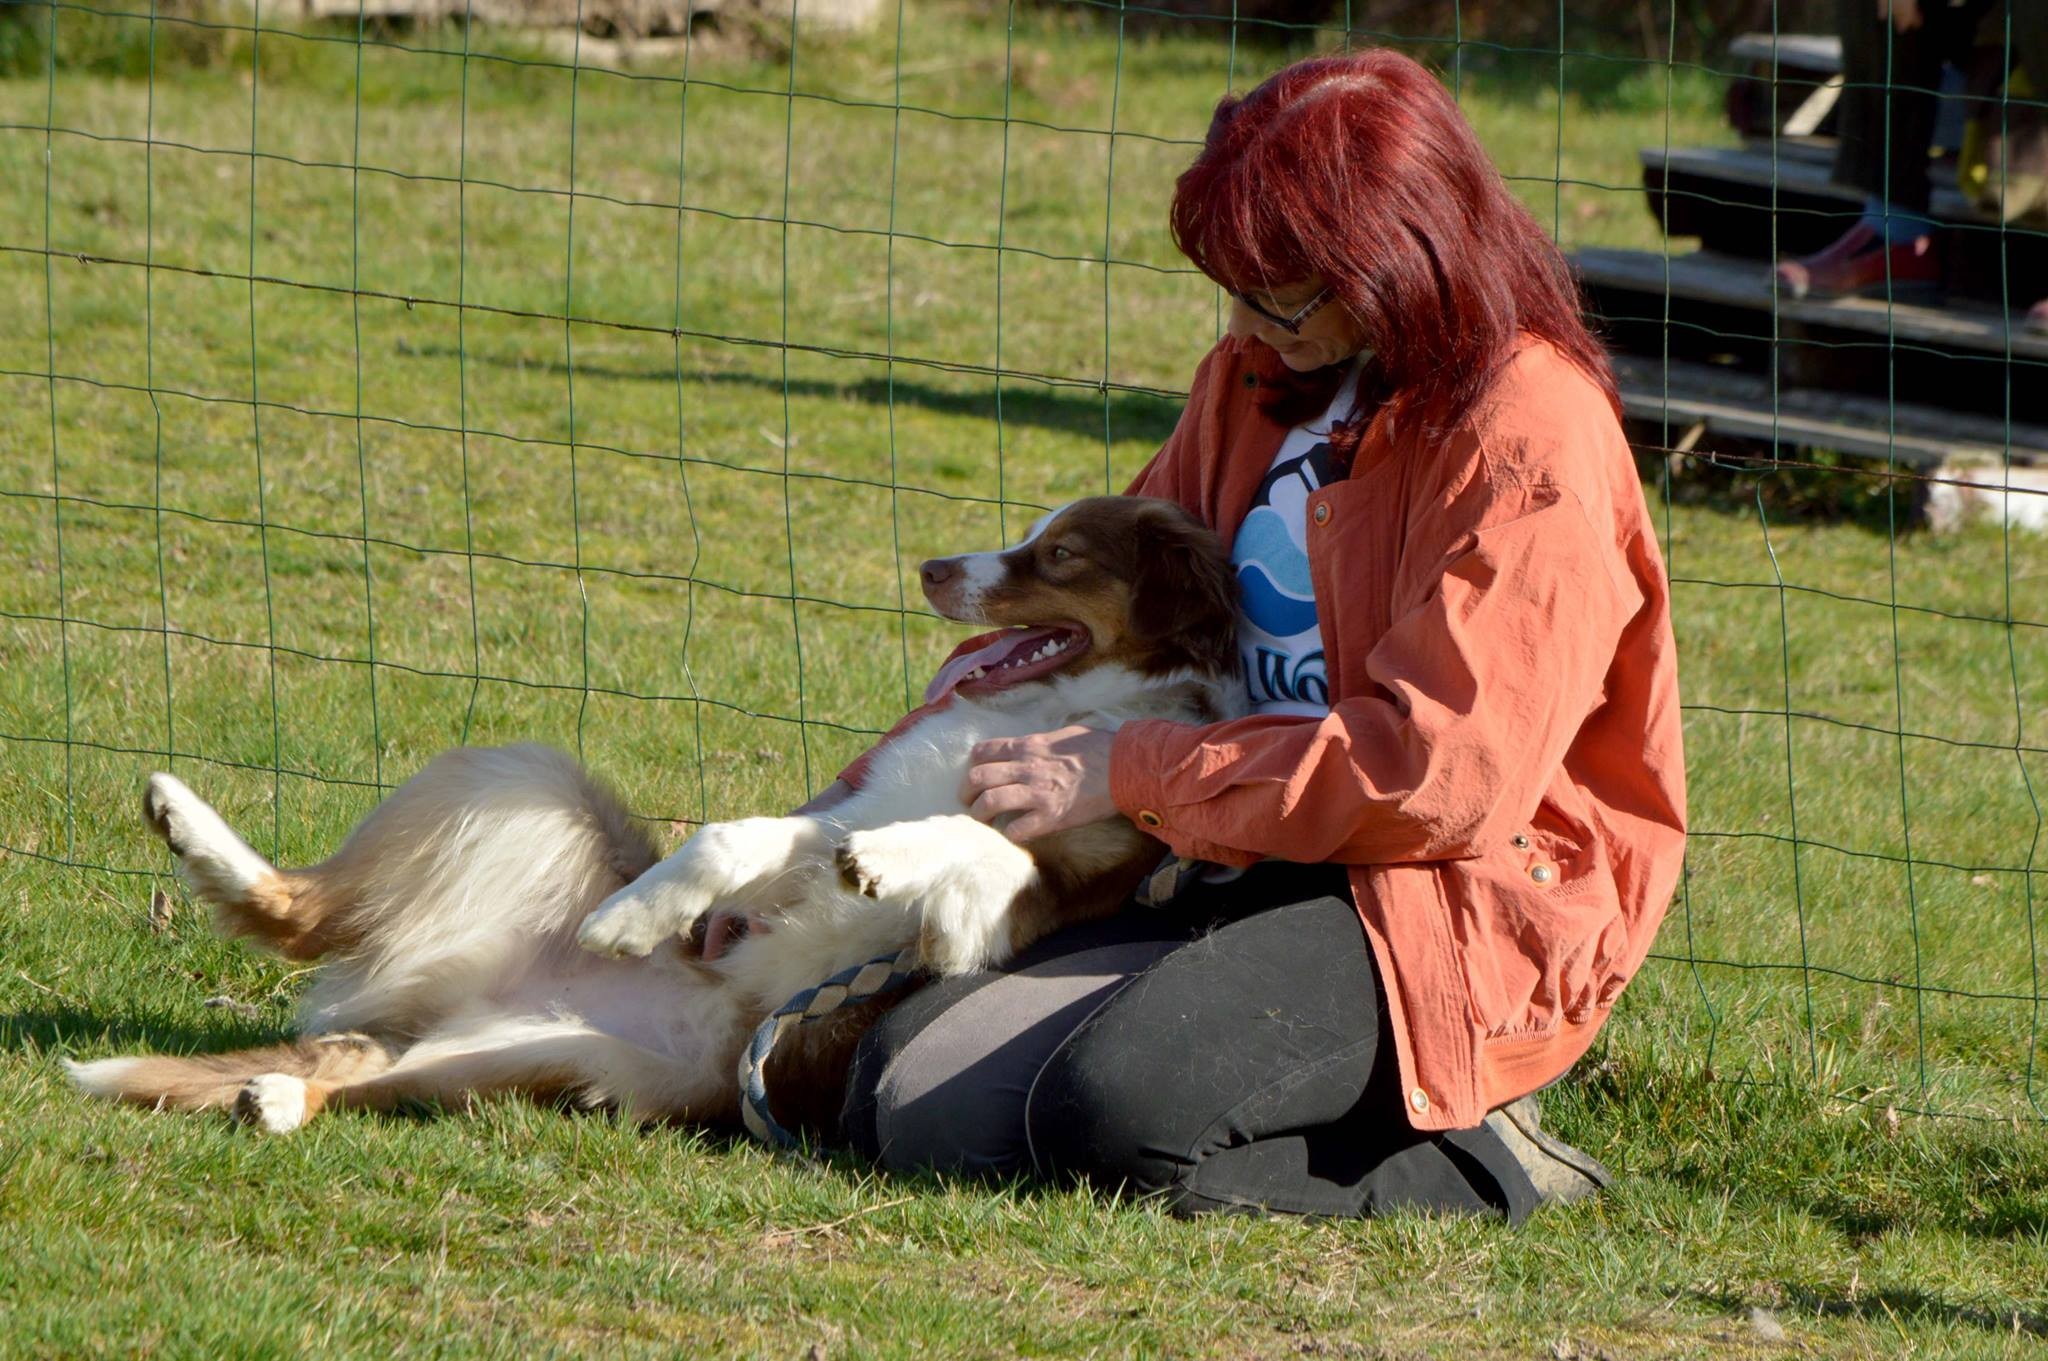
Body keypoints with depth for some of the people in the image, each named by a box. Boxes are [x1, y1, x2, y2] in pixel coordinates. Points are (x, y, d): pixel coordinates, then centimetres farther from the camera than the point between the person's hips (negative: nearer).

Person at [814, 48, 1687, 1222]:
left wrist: (1132, 774, -14)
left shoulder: (1531, 444, -13)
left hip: (1454, 914, -9)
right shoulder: (1259, 385, 13)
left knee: (1121, 1108, -32)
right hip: (1253, 876, 9)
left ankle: (1460, 1152, -7)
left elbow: (1436, 773, -19)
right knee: (911, 1106, -8)